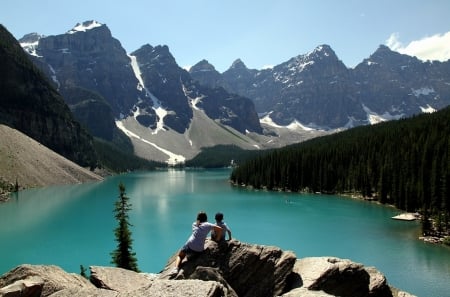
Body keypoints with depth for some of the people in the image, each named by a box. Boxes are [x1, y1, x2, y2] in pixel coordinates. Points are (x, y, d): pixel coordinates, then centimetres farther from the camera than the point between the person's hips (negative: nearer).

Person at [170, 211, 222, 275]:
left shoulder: (194, 224, 16)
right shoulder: (207, 224, 8)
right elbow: (220, 229, 3)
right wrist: (217, 239, 12)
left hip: (190, 245, -1)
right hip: (199, 249, 1)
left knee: (180, 255, 20)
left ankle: (176, 268, -6)